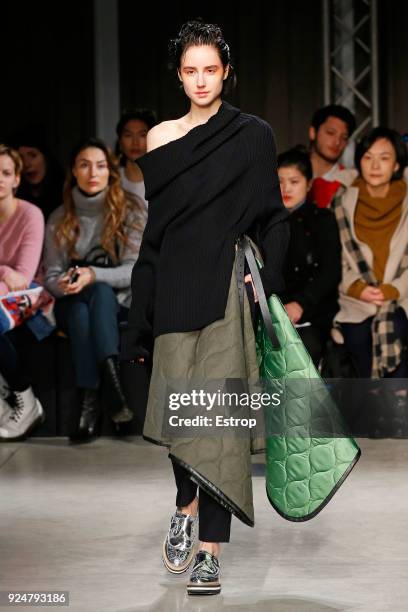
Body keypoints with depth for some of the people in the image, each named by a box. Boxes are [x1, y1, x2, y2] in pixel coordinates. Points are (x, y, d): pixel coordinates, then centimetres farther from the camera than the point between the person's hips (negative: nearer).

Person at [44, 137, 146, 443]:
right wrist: (63, 284, -20)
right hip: (73, 306, 2)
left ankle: (91, 402, -50)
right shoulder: (59, 220, 9)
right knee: (80, 309, -35)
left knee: (100, 293, -37)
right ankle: (114, 386, -47)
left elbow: (134, 271, -8)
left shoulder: (130, 213, 2)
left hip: (119, 302, -2)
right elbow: (51, 276, 6)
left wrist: (93, 276, -26)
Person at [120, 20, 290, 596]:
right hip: (175, 285, 3)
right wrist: (142, 319, 6)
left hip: (226, 284, -3)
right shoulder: (160, 138, 10)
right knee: (177, 406, 4)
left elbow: (270, 216, 3)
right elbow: (153, 226, 10)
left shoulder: (252, 135, 3)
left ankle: (211, 548, -7)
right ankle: (186, 506, 31)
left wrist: (268, 277, -14)